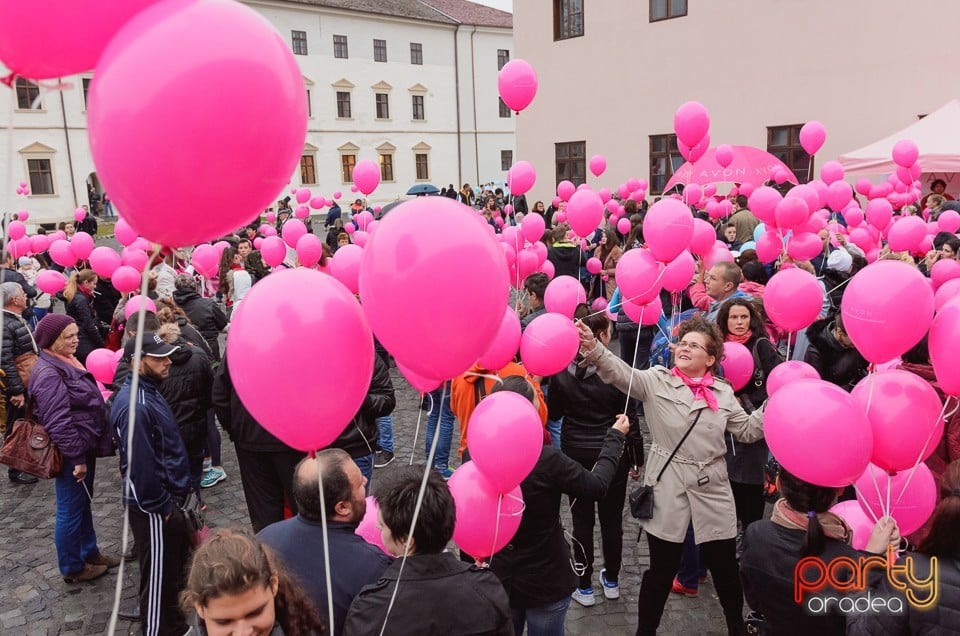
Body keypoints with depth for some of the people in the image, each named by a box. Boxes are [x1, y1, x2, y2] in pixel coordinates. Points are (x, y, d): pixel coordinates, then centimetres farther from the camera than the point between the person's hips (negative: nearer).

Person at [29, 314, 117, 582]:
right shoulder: (48, 374, -23)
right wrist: (76, 458, -23)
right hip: (71, 454, -10)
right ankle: (72, 568, 21)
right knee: (71, 510, 5)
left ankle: (89, 552, 38)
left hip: (84, 447, 10)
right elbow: (58, 423, -26)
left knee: (83, 504, 22)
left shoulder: (66, 362, 9)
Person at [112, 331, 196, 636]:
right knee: (158, 576, 6)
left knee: (177, 562, 25)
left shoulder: (149, 391, 7)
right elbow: (140, 466, -27)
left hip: (169, 499, 11)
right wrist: (162, 508, -18)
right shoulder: (134, 406, -26)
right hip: (154, 508, -11)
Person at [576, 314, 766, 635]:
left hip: (712, 490, 2)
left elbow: (747, 430, 10)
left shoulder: (723, 392, 6)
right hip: (667, 489, -2)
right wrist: (591, 345, -36)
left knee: (725, 567, 13)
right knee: (661, 569, 9)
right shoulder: (655, 381, -3)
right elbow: (620, 371, -19)